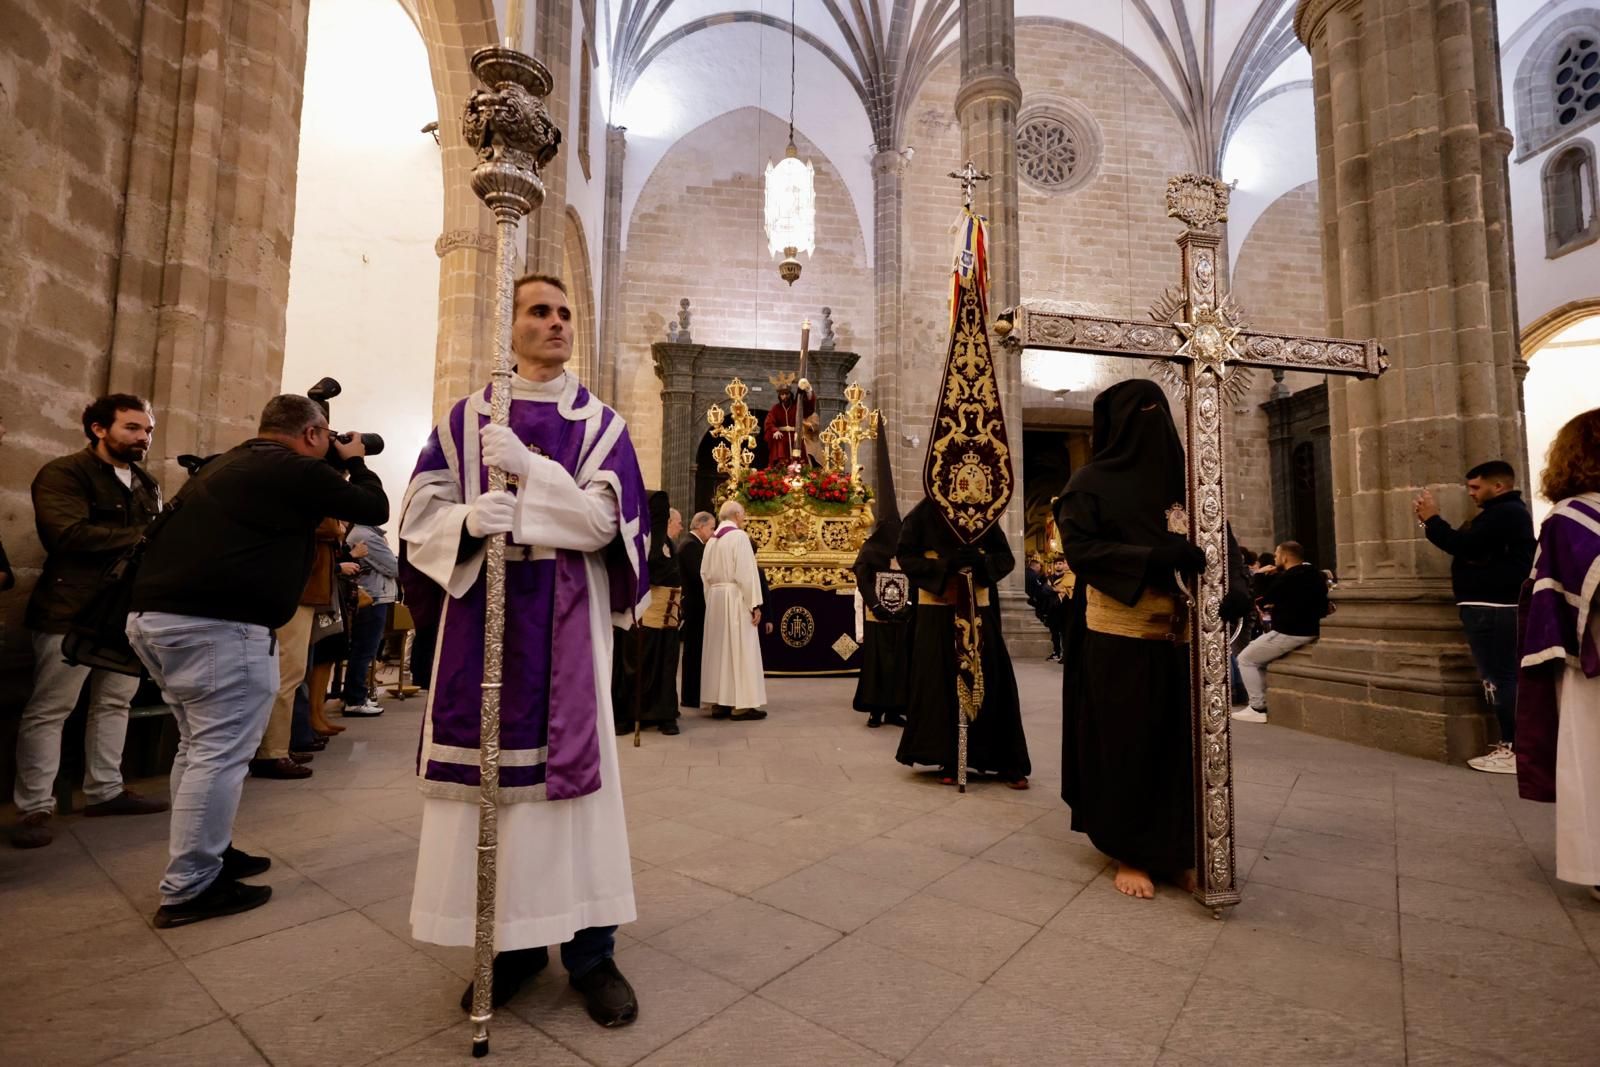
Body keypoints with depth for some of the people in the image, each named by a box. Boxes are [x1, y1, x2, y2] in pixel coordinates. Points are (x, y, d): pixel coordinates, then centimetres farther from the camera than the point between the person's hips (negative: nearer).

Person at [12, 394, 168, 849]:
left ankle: (106, 790, 22)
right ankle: (34, 807, 10)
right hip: (73, 611, -6)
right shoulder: (63, 473, -7)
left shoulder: (147, 484, 16)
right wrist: (142, 537, -15)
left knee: (115, 703, 12)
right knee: (48, 710, 1)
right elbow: (71, 535, -21)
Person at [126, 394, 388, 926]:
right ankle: (188, 890, 6)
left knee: (199, 744, 19)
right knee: (220, 753, -1)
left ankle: (207, 855, 30)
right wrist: (356, 462, 19)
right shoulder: (297, 470, -8)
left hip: (153, 614, 10)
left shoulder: (224, 465, 19)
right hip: (218, 625, -10)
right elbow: (375, 509, -1)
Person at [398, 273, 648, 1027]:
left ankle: (589, 948, 12)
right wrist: (469, 519, -18)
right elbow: (419, 517, 4)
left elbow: (607, 519, -8)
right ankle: (511, 941, 22)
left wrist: (527, 467, -17)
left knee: (570, 765, -1)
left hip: (566, 621, -1)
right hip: (481, 613, 2)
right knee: (493, 767, 4)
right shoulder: (464, 418, 11)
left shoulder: (599, 422, 6)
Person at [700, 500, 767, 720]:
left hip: (715, 598, 8)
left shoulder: (712, 540, 12)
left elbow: (705, 574, 12)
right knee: (740, 651, -3)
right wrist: (755, 604, -15)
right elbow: (747, 572, -17)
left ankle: (719, 703, 13)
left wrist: (712, 601, 15)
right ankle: (741, 705, -2)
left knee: (719, 650, 10)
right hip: (736, 598, -7)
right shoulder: (739, 536, -10)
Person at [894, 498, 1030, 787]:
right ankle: (948, 761, 11)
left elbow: (1006, 557, 6)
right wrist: (945, 565, -19)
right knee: (940, 683, -1)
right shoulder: (922, 515, 0)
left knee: (992, 681, 0)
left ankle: (1006, 762, 10)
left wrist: (981, 561, -16)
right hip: (937, 608, -2)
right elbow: (905, 556, -4)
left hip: (978, 607, 2)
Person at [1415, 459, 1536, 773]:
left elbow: (1464, 547, -20)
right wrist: (1432, 522, 7)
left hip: (1493, 608, -11)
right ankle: (1513, 744, 19)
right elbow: (1472, 548, 17)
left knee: (1500, 678, -8)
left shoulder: (1505, 512, -14)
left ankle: (1514, 750, -4)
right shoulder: (1504, 512, 21)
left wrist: (1432, 519, -10)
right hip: (1493, 606, 11)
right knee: (1504, 677, 13)